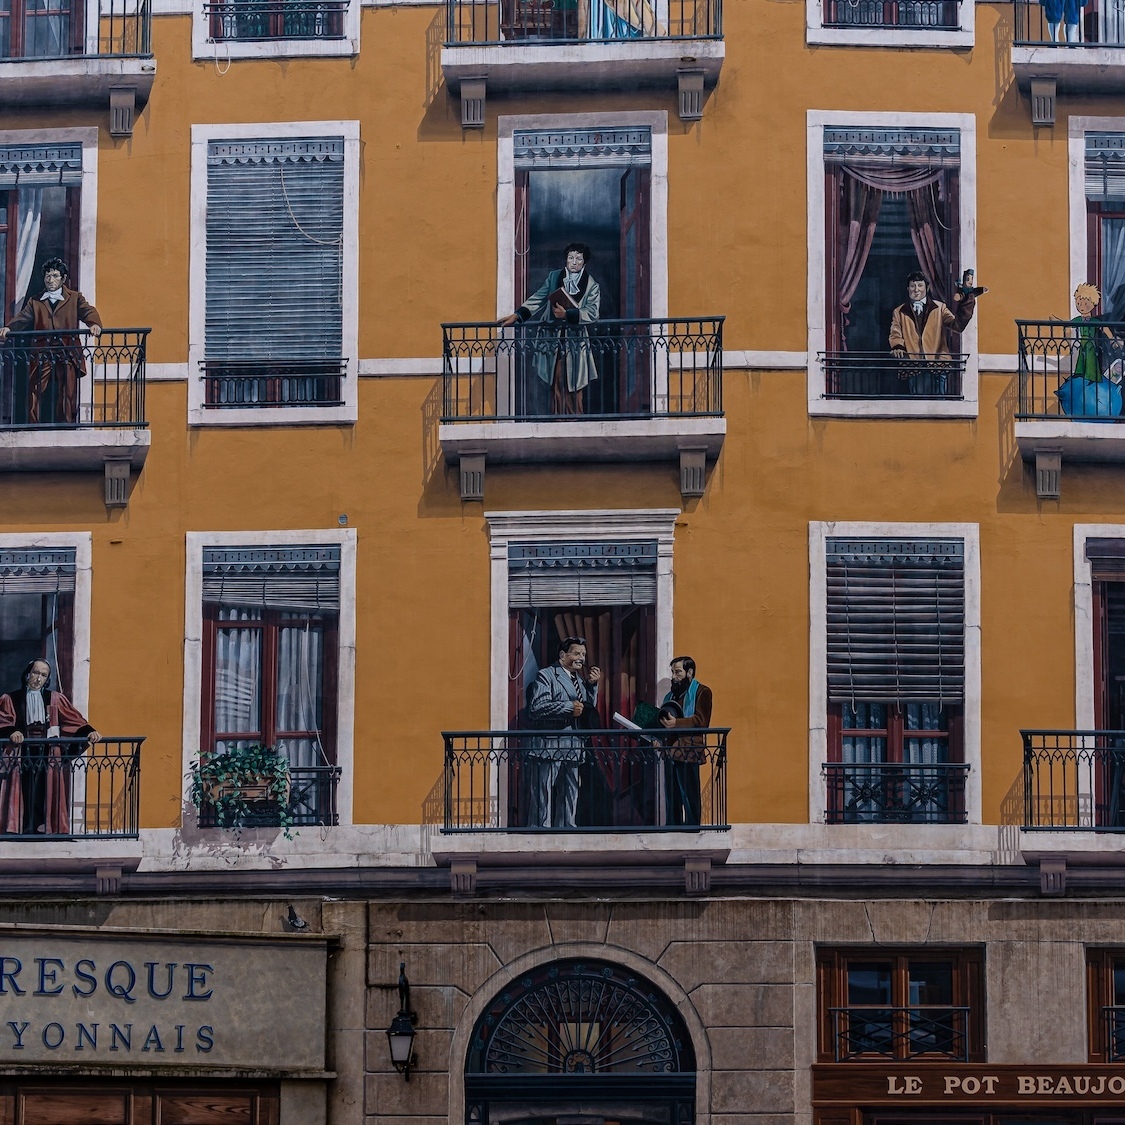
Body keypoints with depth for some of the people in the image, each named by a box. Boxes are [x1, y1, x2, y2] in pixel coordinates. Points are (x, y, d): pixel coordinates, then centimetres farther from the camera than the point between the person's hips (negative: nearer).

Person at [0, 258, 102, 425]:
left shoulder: (75, 299, 14)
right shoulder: (35, 302, 18)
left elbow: (88, 311, -3)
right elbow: (22, 318, 4)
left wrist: (95, 324, -27)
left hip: (67, 355, -1)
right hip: (41, 355, 1)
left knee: (67, 396, -6)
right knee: (34, 396, -4)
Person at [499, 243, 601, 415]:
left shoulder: (592, 286, 3)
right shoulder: (554, 277, 11)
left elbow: (592, 312, -10)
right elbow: (537, 299, 6)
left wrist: (567, 314, -21)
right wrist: (517, 315, -8)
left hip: (575, 341, -1)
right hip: (553, 339, 1)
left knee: (574, 389, -3)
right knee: (556, 388, -2)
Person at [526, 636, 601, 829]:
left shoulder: (580, 679, 21)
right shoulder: (546, 676, -2)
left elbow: (589, 708, 15)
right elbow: (537, 707, -15)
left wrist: (592, 685, 4)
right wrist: (569, 707, -15)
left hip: (573, 747, 8)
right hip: (550, 746, -7)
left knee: (571, 795, 9)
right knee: (543, 796, -6)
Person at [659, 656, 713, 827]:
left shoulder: (701, 691, 0)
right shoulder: (671, 695, 25)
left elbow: (701, 720, -12)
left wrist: (676, 723, -24)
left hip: (688, 750, -8)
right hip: (670, 750, 8)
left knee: (689, 796, -8)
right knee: (671, 796, 8)